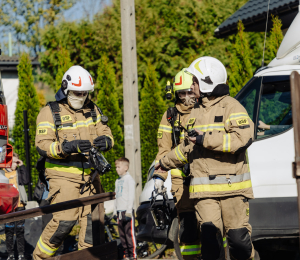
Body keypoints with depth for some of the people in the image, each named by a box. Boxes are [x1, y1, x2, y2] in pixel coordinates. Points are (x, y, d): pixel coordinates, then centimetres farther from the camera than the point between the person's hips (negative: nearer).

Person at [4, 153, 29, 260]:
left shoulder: (19, 172, 5)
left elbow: (25, 180, -13)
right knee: (9, 231, 4)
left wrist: (22, 166, -9)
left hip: (19, 206, 0)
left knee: (20, 231, 3)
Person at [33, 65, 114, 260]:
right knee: (64, 220, -14)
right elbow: (42, 144, -12)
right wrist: (69, 147, -27)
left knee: (93, 218, 2)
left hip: (89, 174, 6)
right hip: (63, 174, -5)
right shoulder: (50, 112, -4)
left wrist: (105, 141, -14)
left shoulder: (93, 110, 13)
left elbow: (106, 134, 12)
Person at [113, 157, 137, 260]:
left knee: (130, 233, -8)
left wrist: (129, 210, -16)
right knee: (122, 234, 7)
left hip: (127, 210, -8)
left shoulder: (129, 180, -6)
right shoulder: (117, 181, 18)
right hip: (120, 211, 8)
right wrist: (115, 210, 19)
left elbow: (131, 196, -11)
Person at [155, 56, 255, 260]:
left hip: (232, 187, -5)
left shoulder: (231, 107, -3)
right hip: (204, 188, 5)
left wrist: (206, 139, -19)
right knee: (210, 235, -8)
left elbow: (243, 138, -20)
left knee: (238, 236, -5)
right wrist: (166, 163, 42)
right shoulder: (197, 112, 21)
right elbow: (188, 147, 36)